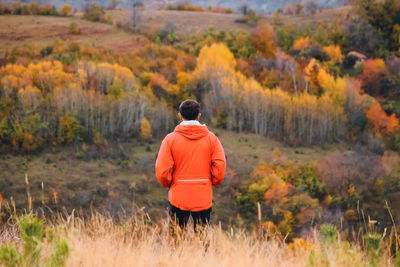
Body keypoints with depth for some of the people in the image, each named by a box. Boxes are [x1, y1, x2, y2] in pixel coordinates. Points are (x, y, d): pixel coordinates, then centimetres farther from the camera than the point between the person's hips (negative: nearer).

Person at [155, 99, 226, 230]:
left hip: (178, 199, -1)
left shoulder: (170, 139, -4)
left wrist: (168, 184, 9)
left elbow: (161, 171, -9)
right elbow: (220, 167, -7)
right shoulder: (211, 138, 0)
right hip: (203, 199, 1)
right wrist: (212, 183, 10)